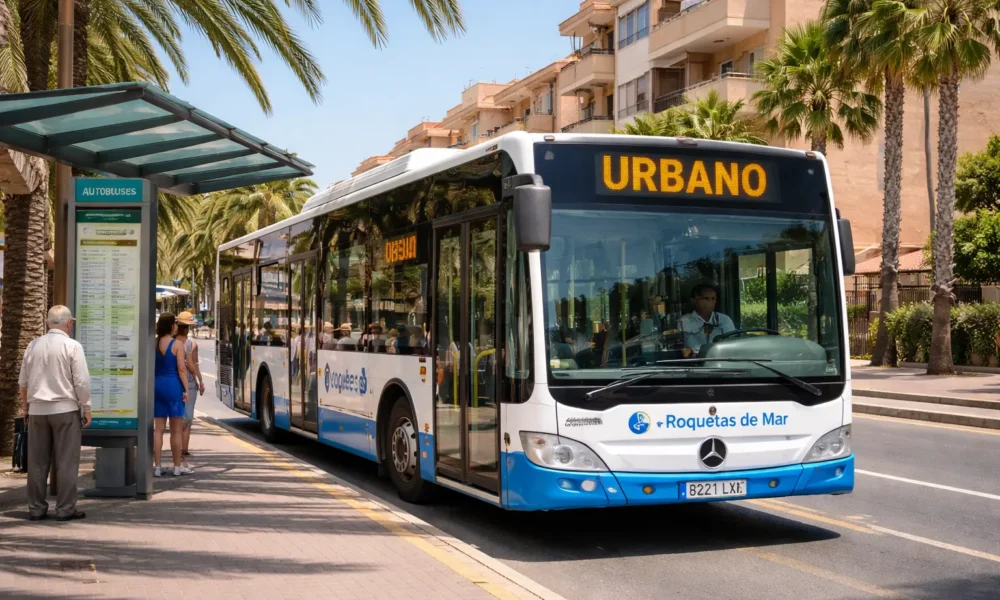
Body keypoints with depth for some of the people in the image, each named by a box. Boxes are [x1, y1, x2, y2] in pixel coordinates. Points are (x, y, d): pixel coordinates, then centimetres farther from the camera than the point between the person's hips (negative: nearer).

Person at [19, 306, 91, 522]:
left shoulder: (34, 345, 6)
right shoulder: (72, 346, -8)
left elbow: (23, 382, 12)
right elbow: (81, 382, -10)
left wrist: (26, 406, 24)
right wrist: (86, 409, 0)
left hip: (37, 409, 5)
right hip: (65, 409, -4)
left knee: (37, 461, 9)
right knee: (66, 462, 1)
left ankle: (36, 508, 13)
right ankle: (65, 508, 2)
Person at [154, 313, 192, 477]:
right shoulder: (177, 345, -8)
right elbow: (181, 369, -11)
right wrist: (186, 389, -7)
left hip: (156, 385, 4)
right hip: (173, 385, -4)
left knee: (158, 428, 7)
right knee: (176, 429, 4)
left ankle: (157, 466, 7)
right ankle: (177, 466, 9)